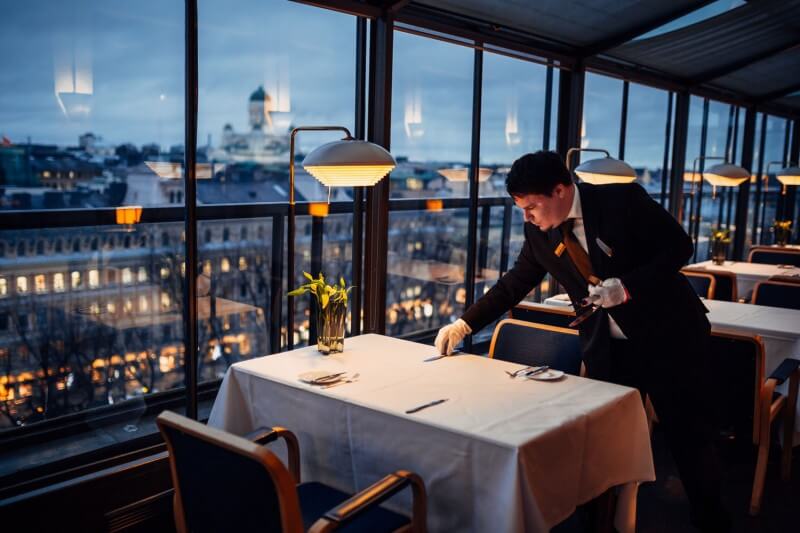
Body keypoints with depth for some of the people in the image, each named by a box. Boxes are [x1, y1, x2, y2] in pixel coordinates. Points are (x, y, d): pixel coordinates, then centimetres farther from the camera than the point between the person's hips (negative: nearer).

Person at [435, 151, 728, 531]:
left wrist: (627, 286, -26)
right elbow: (514, 284, 4)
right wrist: (465, 324, 0)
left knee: (684, 430, 8)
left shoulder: (623, 199, -18)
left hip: (668, 333, -3)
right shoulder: (539, 233, -4)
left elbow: (679, 246, -13)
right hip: (608, 349, 4)